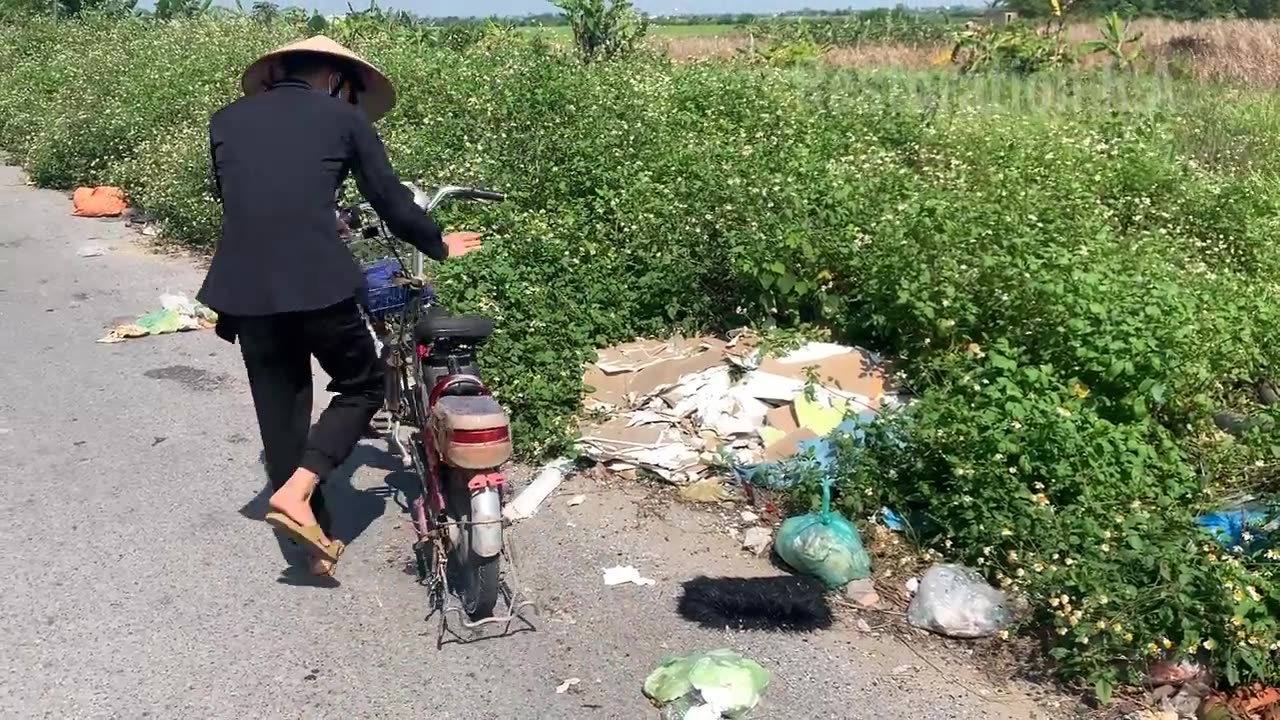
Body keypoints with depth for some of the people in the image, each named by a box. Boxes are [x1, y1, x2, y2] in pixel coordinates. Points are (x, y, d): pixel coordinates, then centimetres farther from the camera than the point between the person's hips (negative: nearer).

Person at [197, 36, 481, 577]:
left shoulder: (226, 120, 16)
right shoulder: (343, 117, 7)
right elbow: (391, 202, 10)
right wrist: (438, 245, 29)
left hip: (244, 288, 4)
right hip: (319, 283, -4)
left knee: (279, 411, 16)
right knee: (362, 386, 18)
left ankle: (317, 542, 26)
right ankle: (295, 493, 1)